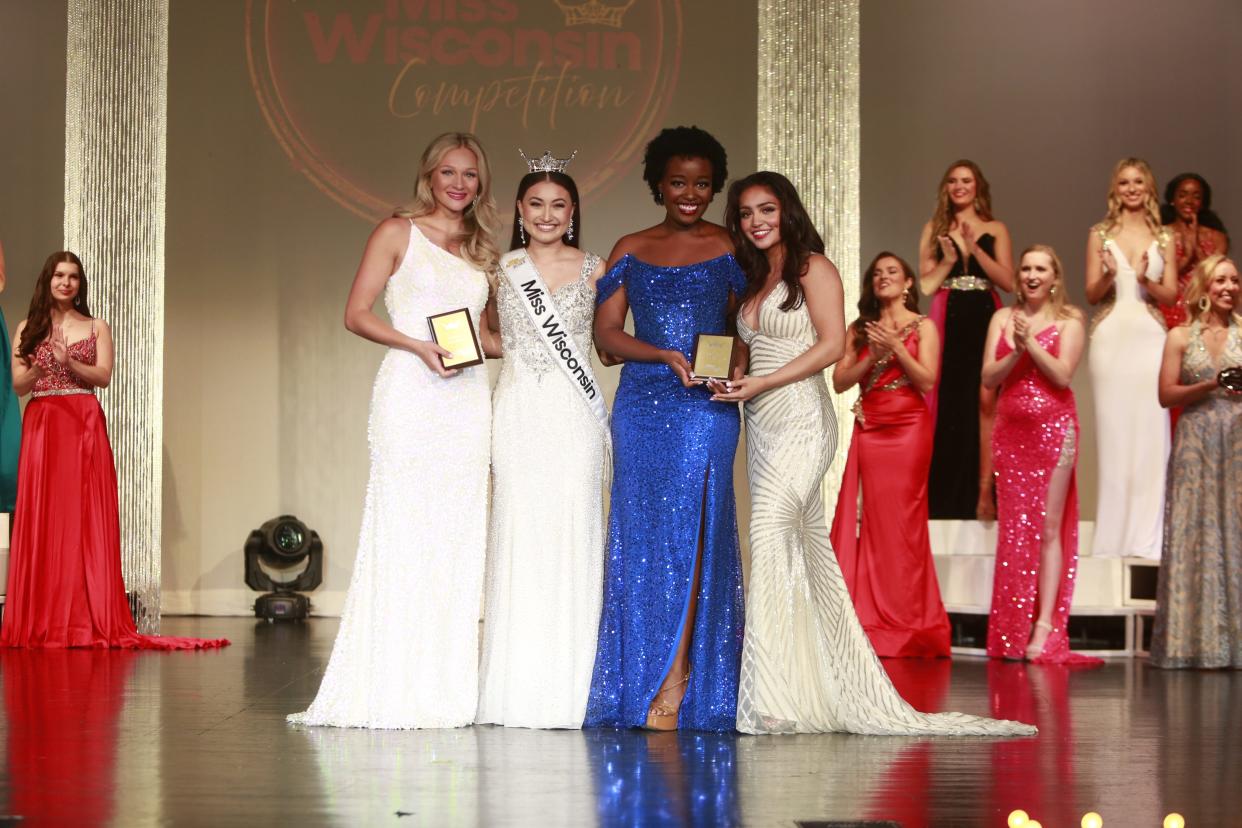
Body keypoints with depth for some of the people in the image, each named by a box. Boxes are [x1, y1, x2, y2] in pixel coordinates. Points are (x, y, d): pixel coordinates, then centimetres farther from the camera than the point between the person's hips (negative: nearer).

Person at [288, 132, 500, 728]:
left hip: (468, 397, 5)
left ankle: (446, 688, 8)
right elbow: (356, 314, -2)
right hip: (410, 390, -5)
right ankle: (391, 687, -4)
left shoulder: (479, 249, 19)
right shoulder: (398, 232, 4)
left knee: (457, 536, 3)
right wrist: (419, 346, -15)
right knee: (402, 532, -7)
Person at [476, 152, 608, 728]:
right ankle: (517, 687, 2)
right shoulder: (502, 269, 10)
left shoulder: (594, 270, 7)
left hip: (574, 415, -1)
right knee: (517, 535, -2)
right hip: (518, 413, 1)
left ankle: (566, 688, 0)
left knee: (570, 533, -5)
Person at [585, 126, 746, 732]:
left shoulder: (729, 248, 8)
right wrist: (667, 356, -10)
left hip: (707, 407, -2)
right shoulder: (631, 250, 12)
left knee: (690, 530, -10)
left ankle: (676, 689, -7)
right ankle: (643, 688, 6)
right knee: (642, 533, 0)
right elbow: (606, 334, 5)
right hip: (642, 403, 2)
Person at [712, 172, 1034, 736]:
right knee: (806, 552, 6)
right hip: (761, 425, 8)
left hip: (801, 419, -8)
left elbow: (831, 344, -11)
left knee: (770, 535, -21)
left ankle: (774, 699, -23)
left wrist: (760, 383, -15)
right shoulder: (751, 279, 21)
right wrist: (730, 379, 2)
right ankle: (846, 695, 9)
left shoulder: (813, 267, -2)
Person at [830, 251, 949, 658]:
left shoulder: (923, 327, 5)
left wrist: (896, 347, -13)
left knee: (900, 522, -5)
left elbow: (927, 381, -6)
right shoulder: (860, 329, 14)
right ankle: (869, 620, 0)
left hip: (908, 430, -3)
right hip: (869, 430, 3)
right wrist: (873, 357, -8)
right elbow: (839, 381, 5)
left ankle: (904, 623, -1)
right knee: (866, 521, -2)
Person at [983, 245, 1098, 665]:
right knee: (1012, 528, 4)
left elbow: (1062, 375, -10)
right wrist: (1017, 351, -12)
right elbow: (988, 377, 2)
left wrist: (1031, 341, -15)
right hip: (1010, 429, 3)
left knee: (1049, 529, -5)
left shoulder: (1069, 321, 2)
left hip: (1053, 429, -3)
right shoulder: (1003, 318, 11)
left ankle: (1045, 627, -7)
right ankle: (1011, 632, 8)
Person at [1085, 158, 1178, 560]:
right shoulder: (1100, 234, 9)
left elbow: (1171, 294, 6)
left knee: (1151, 430, -6)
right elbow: (1092, 294, 5)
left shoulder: (1163, 238, 11)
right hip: (1111, 336, 0)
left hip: (1150, 335, 1)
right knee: (1112, 431, -3)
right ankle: (1114, 534, 1)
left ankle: (1147, 535, -2)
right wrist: (1108, 275, -16)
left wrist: (1146, 281, -14)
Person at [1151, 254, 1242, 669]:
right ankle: (1195, 640, 1)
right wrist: (1209, 386, -12)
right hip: (1196, 442, 0)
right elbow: (1166, 395, 1)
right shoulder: (1180, 337, 7)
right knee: (1195, 533, -2)